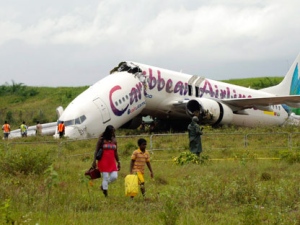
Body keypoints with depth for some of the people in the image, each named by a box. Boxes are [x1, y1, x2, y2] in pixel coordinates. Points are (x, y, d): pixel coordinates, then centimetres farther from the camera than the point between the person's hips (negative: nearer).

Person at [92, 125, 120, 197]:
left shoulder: (114, 140, 10)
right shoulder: (101, 139, -3)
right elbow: (96, 150, -4)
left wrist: (118, 162, 12)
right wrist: (94, 161, -12)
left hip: (112, 162, 5)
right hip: (103, 161, -5)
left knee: (114, 176, -8)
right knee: (105, 177, -5)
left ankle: (103, 186, 19)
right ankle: (105, 194, 3)